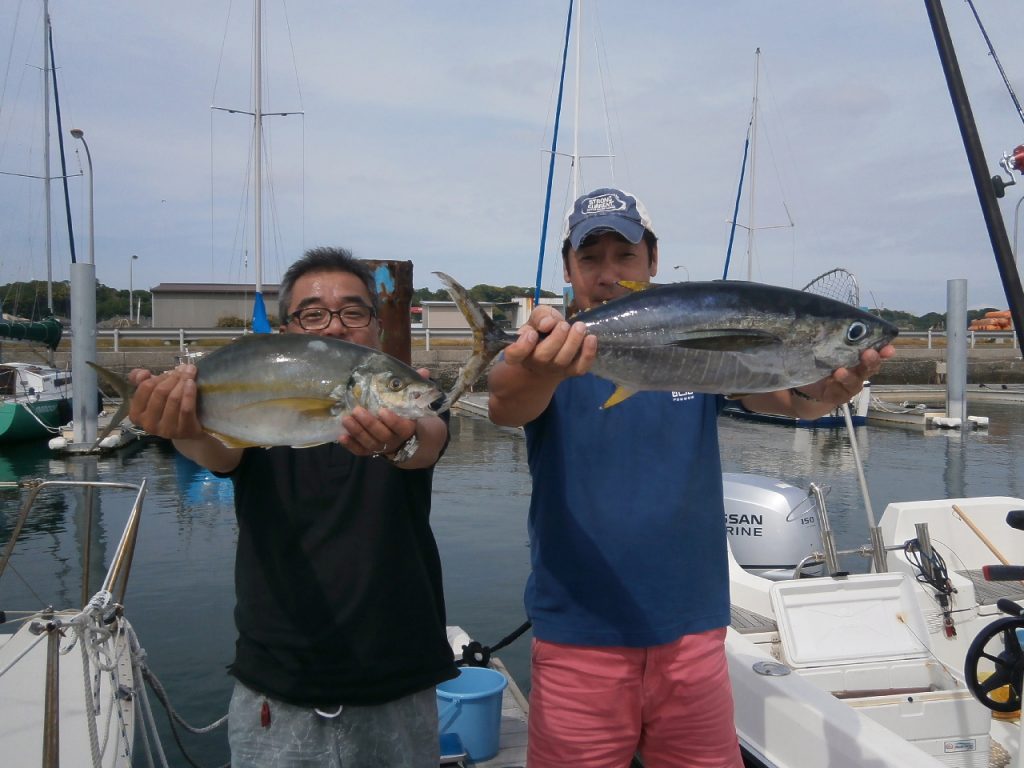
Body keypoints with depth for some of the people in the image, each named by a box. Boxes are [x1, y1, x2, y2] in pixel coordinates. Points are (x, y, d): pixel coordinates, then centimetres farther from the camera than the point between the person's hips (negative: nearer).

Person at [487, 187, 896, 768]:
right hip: (578, 639, -1)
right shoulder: (544, 351, -5)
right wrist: (536, 371, -49)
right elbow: (506, 404, -25)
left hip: (690, 631, 2)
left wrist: (826, 386, -37)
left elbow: (785, 392, -14)